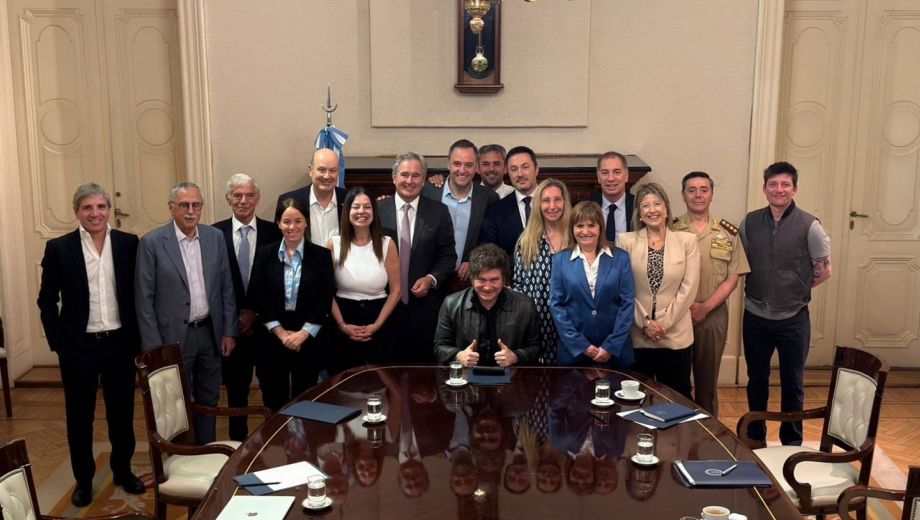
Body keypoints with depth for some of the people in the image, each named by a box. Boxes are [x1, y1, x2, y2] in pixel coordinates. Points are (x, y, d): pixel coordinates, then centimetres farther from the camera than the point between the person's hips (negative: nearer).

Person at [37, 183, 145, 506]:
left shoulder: (129, 244, -2)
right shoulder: (58, 248, -5)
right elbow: (47, 300, -1)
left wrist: (137, 338, 0)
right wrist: (58, 344, -5)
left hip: (120, 344, 1)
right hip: (78, 346, -1)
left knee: (122, 414, 13)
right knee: (79, 418, 11)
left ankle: (123, 471, 33)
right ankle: (83, 480, 28)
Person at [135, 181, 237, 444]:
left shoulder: (216, 237, 2)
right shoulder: (152, 242, -9)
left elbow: (227, 288, 6)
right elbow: (144, 299, -8)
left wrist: (229, 332, 2)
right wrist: (153, 346, -10)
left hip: (210, 333, 4)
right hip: (174, 337, -4)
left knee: (208, 401, 15)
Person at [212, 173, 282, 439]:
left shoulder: (273, 232, -2)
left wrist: (257, 313, -7)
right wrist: (234, 317, -6)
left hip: (266, 324, 0)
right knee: (236, 389, 13)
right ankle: (238, 442, 26)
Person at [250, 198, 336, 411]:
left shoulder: (321, 255, -1)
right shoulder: (265, 254, 3)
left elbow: (325, 300, -4)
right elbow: (258, 296, -1)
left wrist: (303, 333, -11)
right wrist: (280, 332, -8)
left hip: (309, 339, -1)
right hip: (273, 337, 1)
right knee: (274, 397, 8)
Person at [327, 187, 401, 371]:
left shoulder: (387, 244, -2)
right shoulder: (335, 244, -1)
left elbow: (395, 291, -1)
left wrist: (377, 325, -7)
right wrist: (342, 325, -7)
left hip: (378, 326, 0)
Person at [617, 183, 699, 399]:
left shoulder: (687, 240, 1)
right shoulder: (626, 241, 0)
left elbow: (689, 288, -3)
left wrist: (664, 323, -8)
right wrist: (645, 322, -9)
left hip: (675, 334, 0)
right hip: (637, 336, 0)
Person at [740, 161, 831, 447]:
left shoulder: (809, 226, -10)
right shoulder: (750, 222, -1)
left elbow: (824, 271, -1)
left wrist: (795, 290, 0)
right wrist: (760, 289, 1)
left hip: (793, 318, -2)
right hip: (755, 316, 3)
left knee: (792, 384, 11)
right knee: (756, 380, 15)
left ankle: (792, 442, 28)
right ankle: (755, 437, 32)